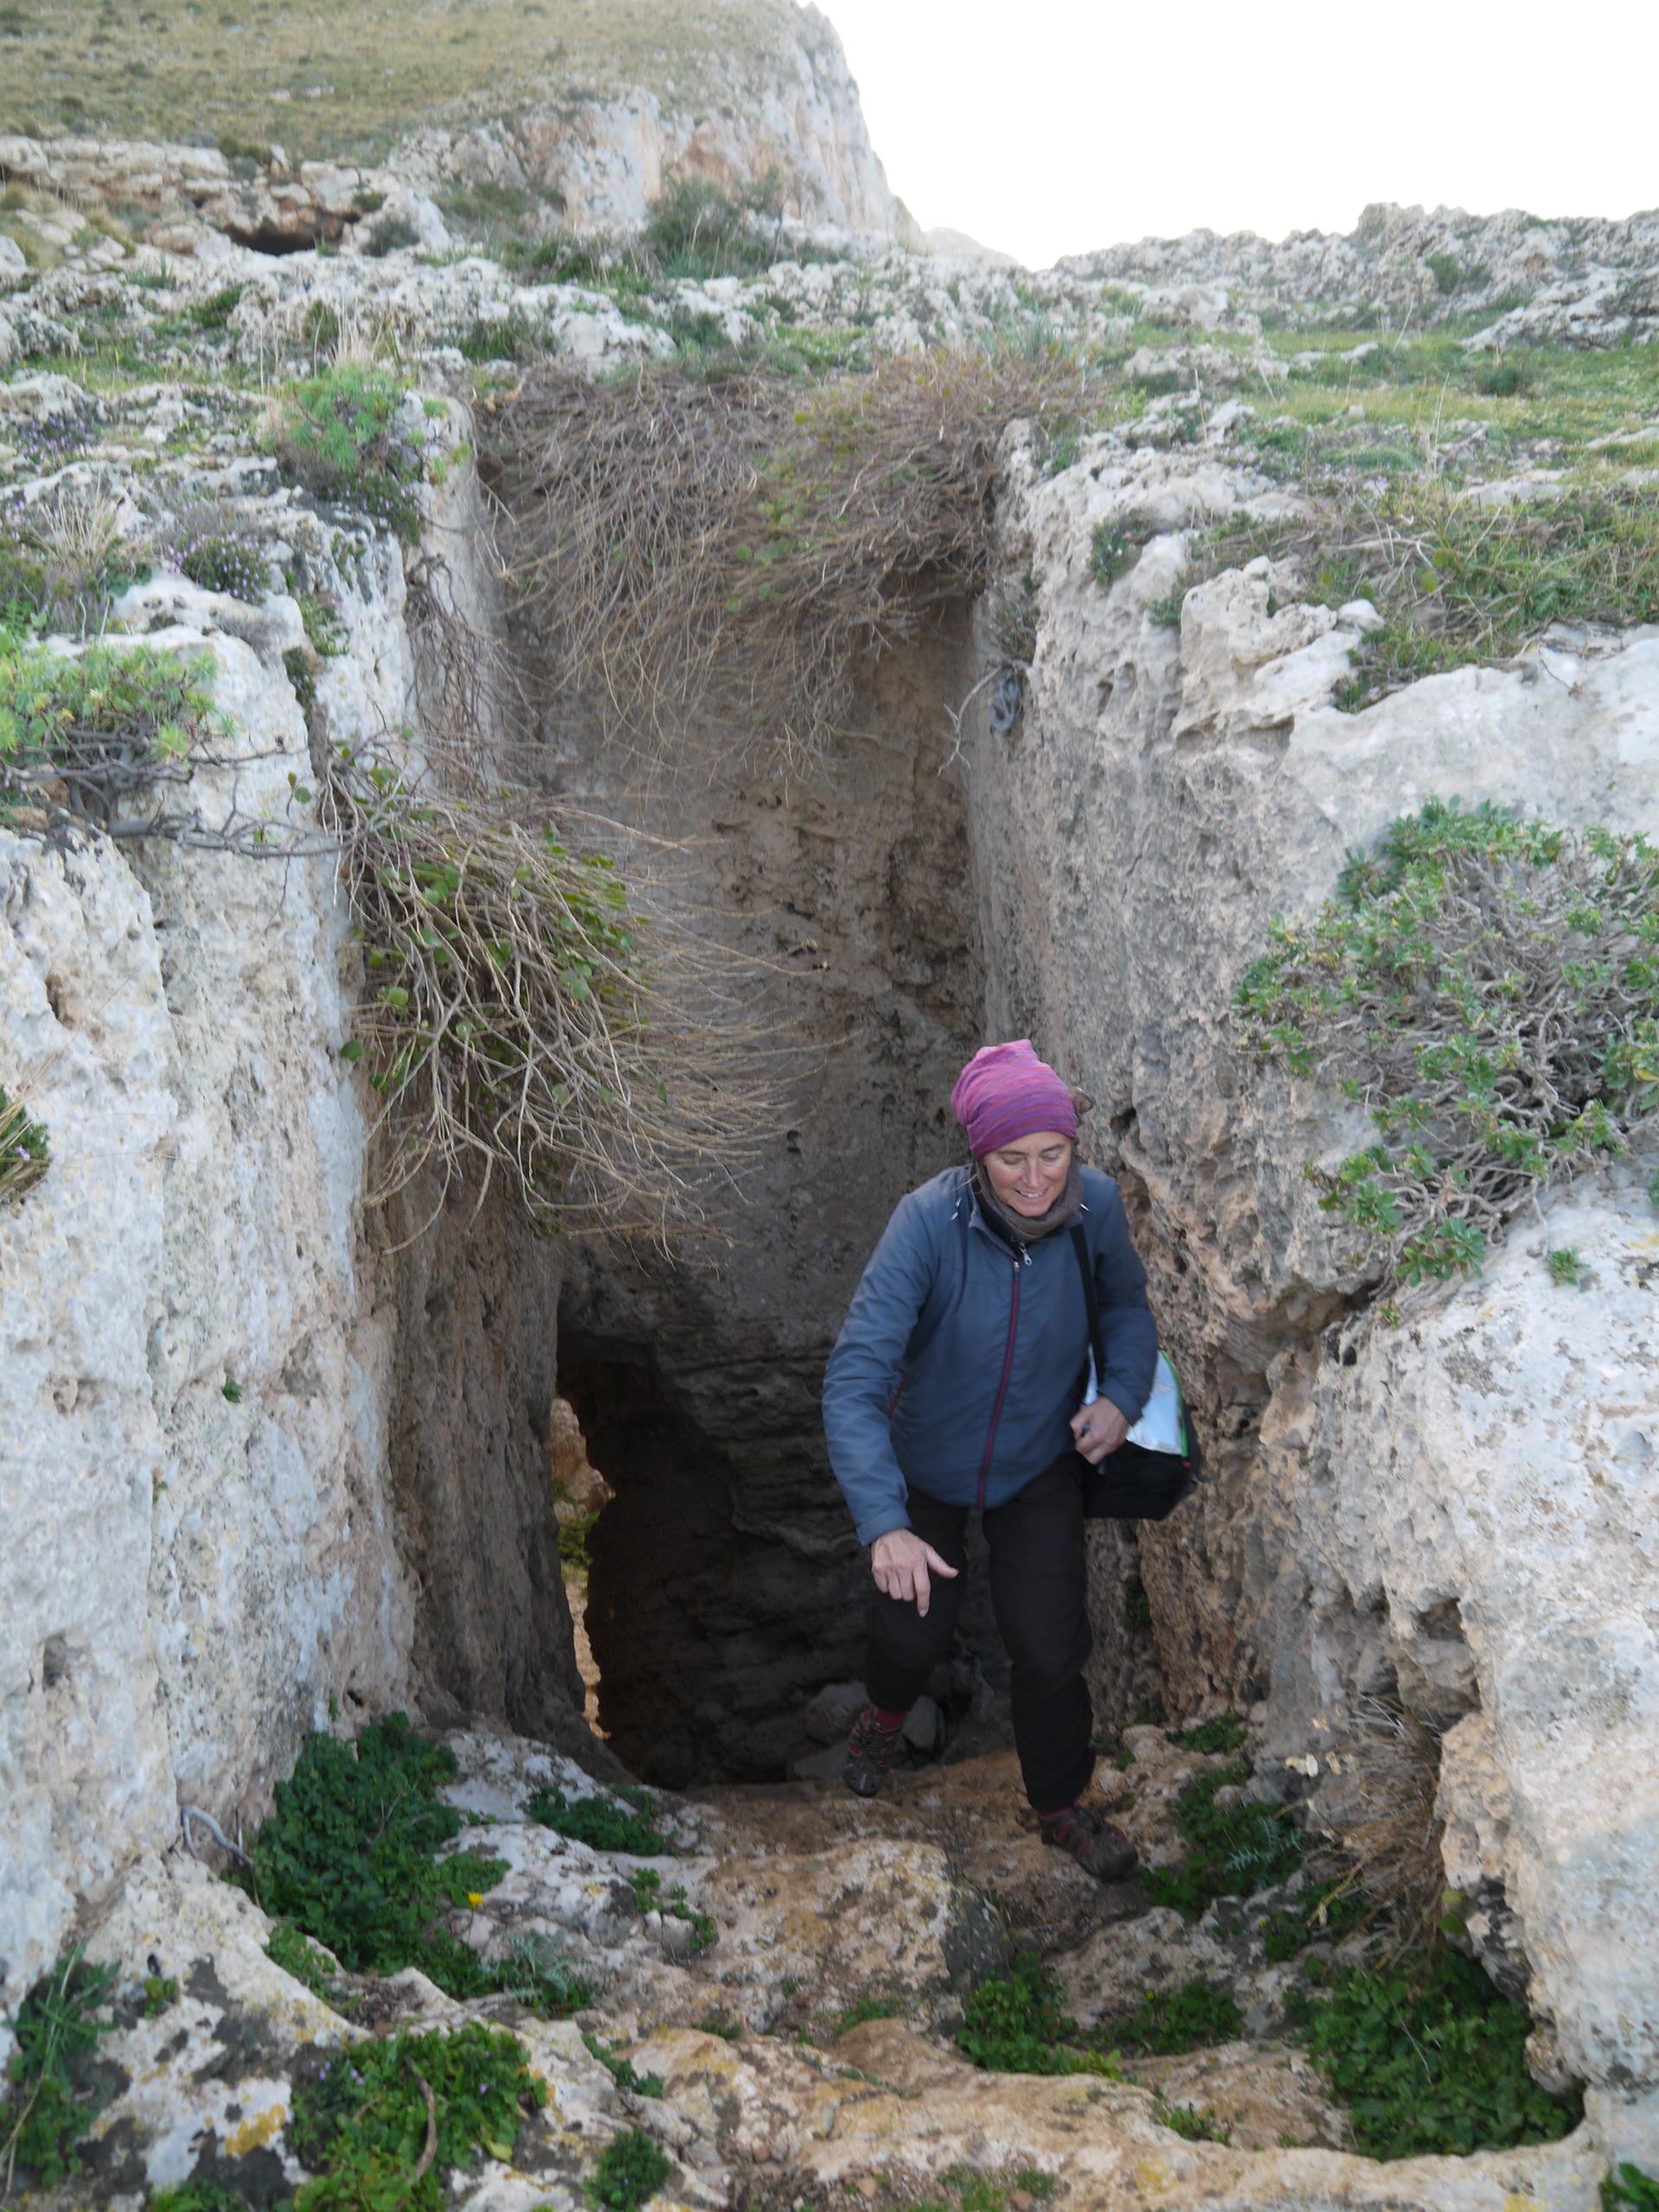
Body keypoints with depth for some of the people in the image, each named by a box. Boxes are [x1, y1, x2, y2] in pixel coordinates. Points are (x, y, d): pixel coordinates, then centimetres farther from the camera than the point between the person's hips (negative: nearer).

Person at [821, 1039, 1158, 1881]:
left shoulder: (1095, 1204, -23)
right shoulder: (929, 1222, -34)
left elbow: (1125, 1302, 1)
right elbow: (854, 1382, -38)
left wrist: (1122, 1395, -17)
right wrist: (884, 1525, -48)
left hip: (1039, 1464, 2)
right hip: (929, 1463, -2)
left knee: (1050, 1649, 5)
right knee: (914, 1629, 15)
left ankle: (1061, 1805, 36)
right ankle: (886, 1712, 54)